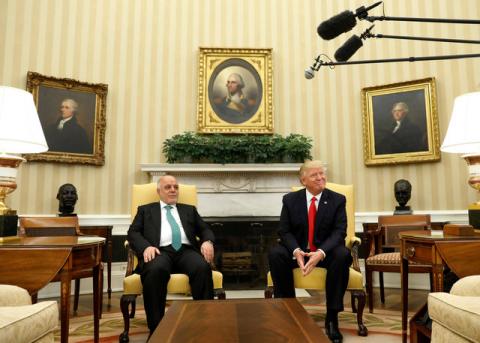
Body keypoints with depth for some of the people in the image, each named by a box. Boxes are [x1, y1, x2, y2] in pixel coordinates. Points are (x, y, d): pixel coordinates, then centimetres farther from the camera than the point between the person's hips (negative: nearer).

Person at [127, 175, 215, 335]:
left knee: (203, 267, -33)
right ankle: (157, 328, -26)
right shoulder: (145, 210, 23)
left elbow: (205, 230, 20)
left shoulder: (189, 209, 28)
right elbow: (133, 233, 10)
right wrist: (146, 246, -12)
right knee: (155, 270, -38)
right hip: (161, 251, -1)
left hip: (186, 251, 2)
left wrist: (207, 241, -5)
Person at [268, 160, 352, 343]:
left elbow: (339, 232, -10)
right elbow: (284, 231, -3)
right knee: (275, 253, -28)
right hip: (298, 250, 1)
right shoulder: (290, 199, 1)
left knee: (342, 255, -33)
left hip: (326, 251, -1)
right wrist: (296, 251, -24)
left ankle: (331, 317, -20)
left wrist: (321, 252, -29)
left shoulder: (338, 200, -2)